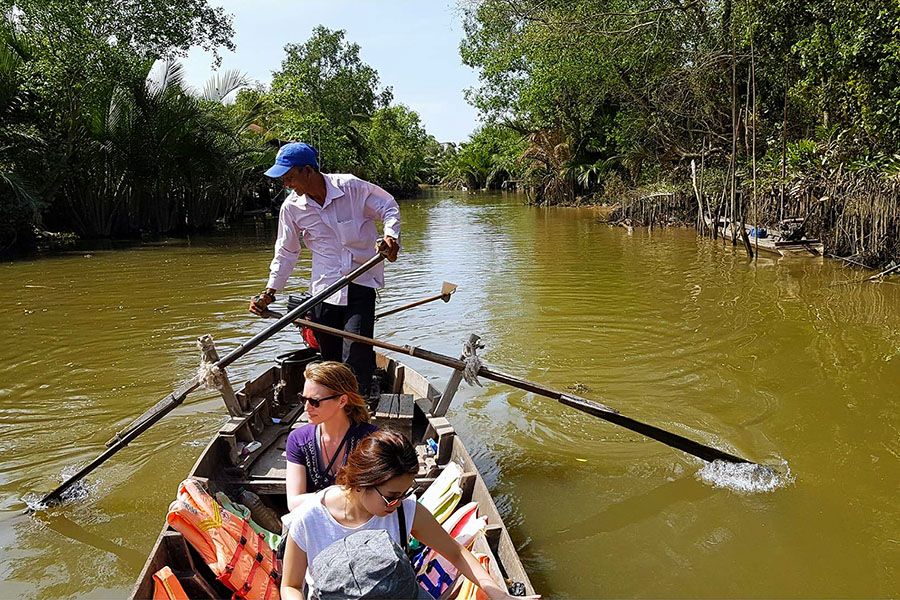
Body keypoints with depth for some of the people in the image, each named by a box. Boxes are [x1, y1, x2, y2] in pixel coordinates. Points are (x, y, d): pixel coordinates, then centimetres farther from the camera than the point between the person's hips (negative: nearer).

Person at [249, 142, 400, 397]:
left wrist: (390, 235, -17)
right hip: (323, 290, 3)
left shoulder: (352, 187, -10)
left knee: (357, 355, -13)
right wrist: (269, 292, 6)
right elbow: (286, 252, 11)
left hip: (361, 284, -3)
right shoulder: (292, 207, 1)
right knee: (329, 358, 11)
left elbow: (389, 208, 2)